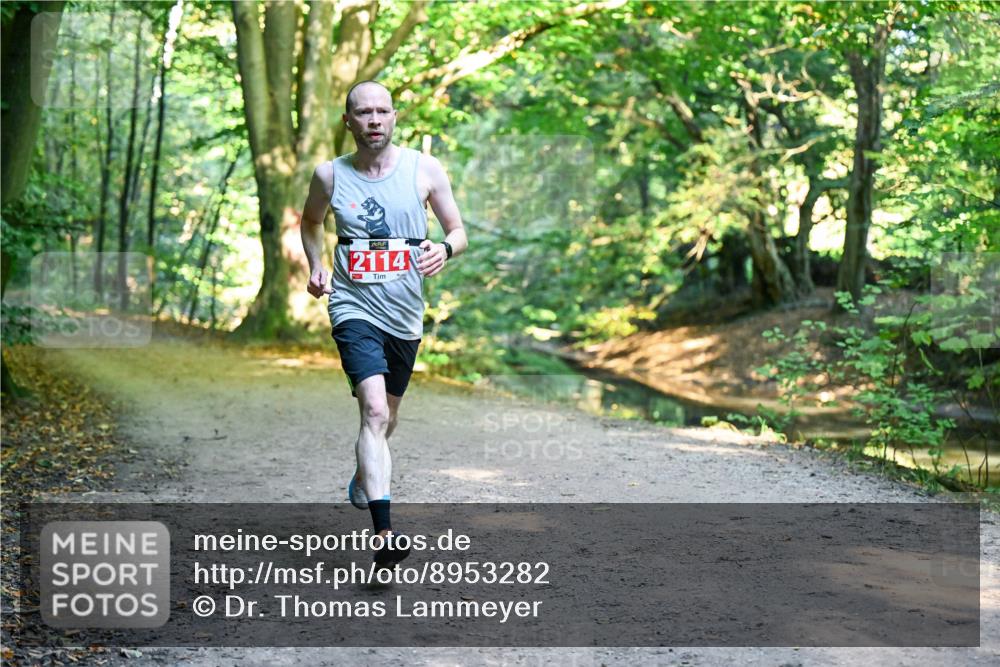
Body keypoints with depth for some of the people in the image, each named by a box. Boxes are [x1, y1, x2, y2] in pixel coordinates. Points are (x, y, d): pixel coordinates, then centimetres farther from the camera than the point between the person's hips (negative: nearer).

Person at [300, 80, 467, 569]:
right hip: (355, 309, -3)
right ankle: (384, 533, -31)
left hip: (405, 314, 3)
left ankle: (363, 476, 54)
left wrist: (445, 249, -18)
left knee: (387, 414, 20)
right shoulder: (330, 176, 0)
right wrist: (315, 266, 4)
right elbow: (310, 222, 20)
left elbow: (459, 231, 5)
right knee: (374, 410, -22)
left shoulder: (425, 170, -1)